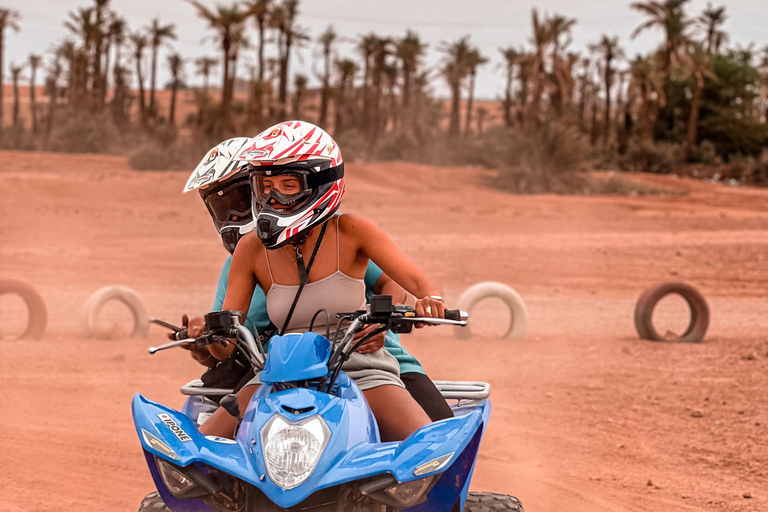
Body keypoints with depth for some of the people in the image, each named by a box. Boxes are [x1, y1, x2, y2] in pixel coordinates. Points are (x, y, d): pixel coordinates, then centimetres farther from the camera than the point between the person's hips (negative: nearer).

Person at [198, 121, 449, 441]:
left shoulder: (350, 232, -6)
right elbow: (224, 347, -1)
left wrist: (430, 301, -36)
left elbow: (420, 283, -12)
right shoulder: (252, 249, -1)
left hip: (360, 372, -2)